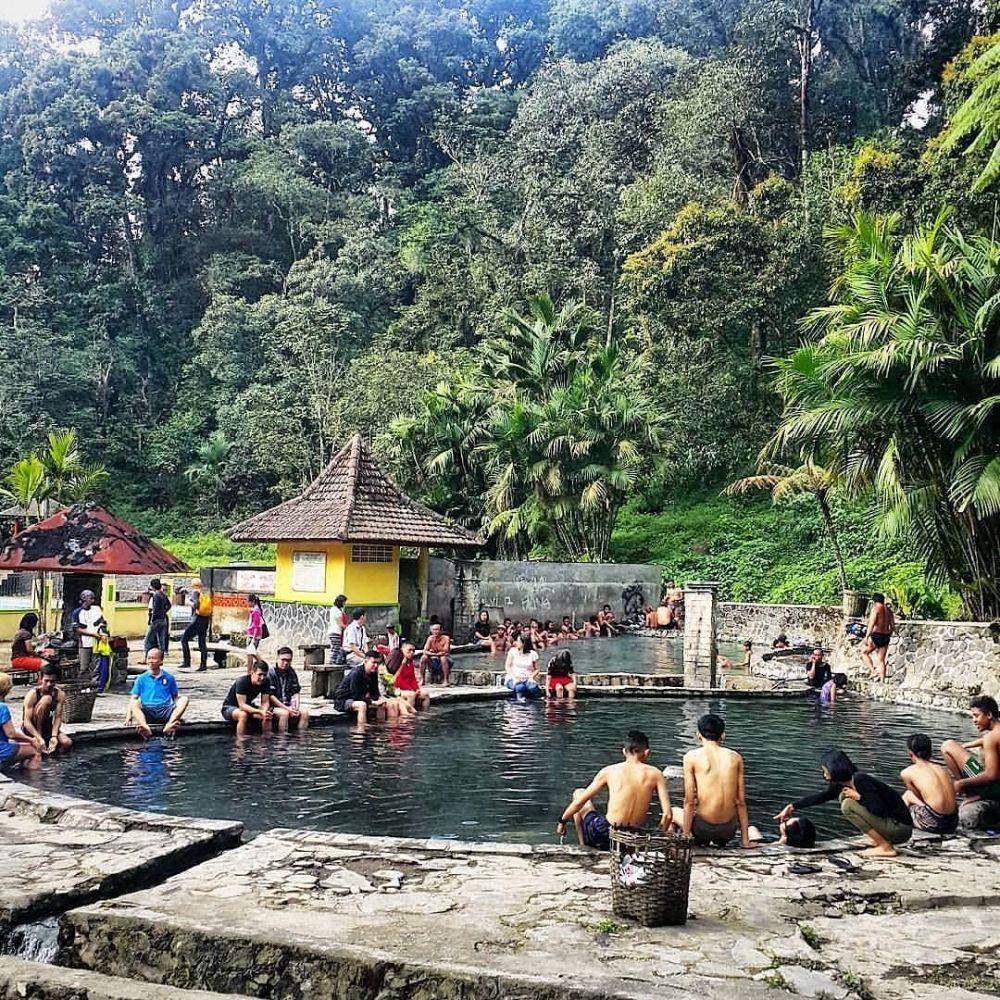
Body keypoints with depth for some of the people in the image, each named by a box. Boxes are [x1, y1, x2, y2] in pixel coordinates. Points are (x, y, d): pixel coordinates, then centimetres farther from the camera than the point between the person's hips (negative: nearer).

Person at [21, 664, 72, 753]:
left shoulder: (60, 694, -10)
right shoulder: (33, 694, -22)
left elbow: (58, 718, -13)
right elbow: (27, 722, -26)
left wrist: (54, 736, -28)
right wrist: (40, 739, -37)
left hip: (47, 727, 3)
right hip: (31, 728, -3)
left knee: (67, 743, -25)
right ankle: (36, 741, -20)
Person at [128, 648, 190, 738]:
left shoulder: (169, 678, 18)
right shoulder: (141, 679, 16)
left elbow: (176, 697, 19)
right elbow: (134, 698, 10)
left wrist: (178, 714, 7)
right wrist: (129, 715, -4)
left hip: (165, 711, 1)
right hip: (147, 712, -1)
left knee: (184, 699, -24)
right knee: (135, 703, -31)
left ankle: (169, 725, -50)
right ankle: (145, 728, -60)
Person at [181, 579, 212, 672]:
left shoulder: (195, 592, -3)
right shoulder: (206, 595, 14)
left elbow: (196, 604, -17)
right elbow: (210, 611, 13)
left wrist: (189, 601, -3)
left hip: (197, 620, -7)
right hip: (205, 621, 7)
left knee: (184, 639, 1)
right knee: (202, 643, 9)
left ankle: (186, 663, -6)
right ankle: (203, 666, 7)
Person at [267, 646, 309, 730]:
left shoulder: (291, 672, 11)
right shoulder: (271, 673, -8)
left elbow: (295, 692, 11)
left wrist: (296, 707, -8)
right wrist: (286, 708, -17)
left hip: (289, 705, 5)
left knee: (304, 713, -18)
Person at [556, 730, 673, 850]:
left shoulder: (609, 771, -3)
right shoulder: (655, 774, -2)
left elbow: (579, 802, 2)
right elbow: (668, 814, -8)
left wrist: (562, 821, 18)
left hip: (604, 837, -2)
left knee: (578, 793, 23)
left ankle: (583, 846, 23)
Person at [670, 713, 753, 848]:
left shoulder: (692, 756, -5)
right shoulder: (735, 757, 3)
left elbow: (689, 801, -6)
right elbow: (741, 802, 5)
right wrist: (745, 840, 12)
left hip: (703, 829, -3)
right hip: (729, 831, 3)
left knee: (674, 812, 27)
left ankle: (701, 842, 11)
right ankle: (720, 843, 16)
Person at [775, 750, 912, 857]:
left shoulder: (860, 780, -21)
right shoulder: (843, 784, 4)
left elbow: (879, 810, -27)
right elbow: (820, 797, 15)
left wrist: (858, 797, -14)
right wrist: (792, 807, 18)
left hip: (900, 828, -9)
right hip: (889, 824, 9)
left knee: (848, 805, -16)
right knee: (844, 796, 10)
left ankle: (886, 848, -12)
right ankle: (879, 839, 10)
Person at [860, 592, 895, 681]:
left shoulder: (875, 608, -7)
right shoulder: (888, 610, 14)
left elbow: (872, 624, -18)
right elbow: (893, 627, 15)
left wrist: (866, 637, -19)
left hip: (876, 635, -6)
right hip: (886, 637, 6)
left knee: (864, 652, 12)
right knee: (881, 660, 10)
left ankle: (873, 671, -4)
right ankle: (882, 681, 6)